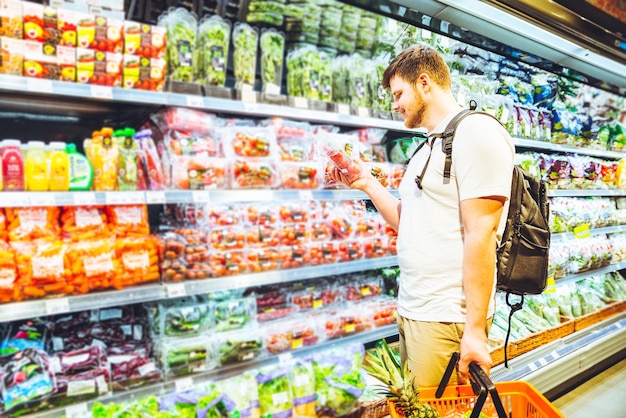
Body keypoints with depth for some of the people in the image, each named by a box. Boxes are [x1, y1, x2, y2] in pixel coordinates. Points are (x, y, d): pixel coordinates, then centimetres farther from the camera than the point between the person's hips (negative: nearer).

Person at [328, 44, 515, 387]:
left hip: (447, 319, -9)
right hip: (410, 309, 9)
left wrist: (475, 329, -20)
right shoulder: (427, 149, 18)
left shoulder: (476, 132, -12)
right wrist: (367, 184, 11)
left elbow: (480, 235, -19)